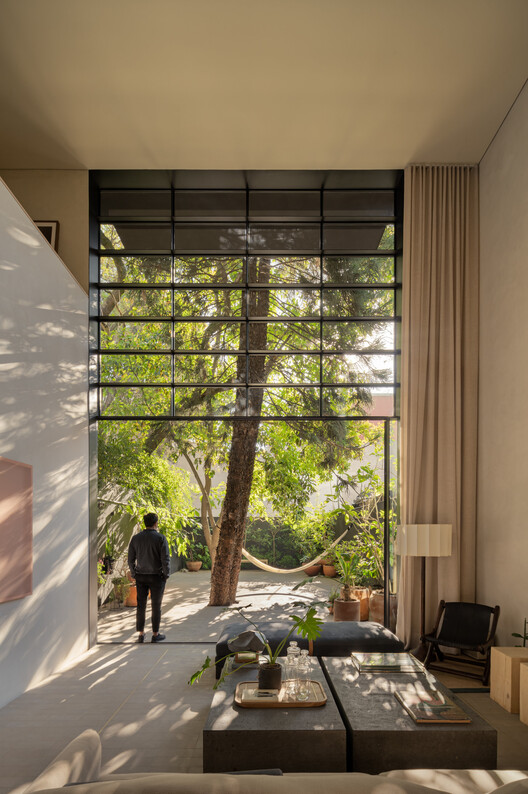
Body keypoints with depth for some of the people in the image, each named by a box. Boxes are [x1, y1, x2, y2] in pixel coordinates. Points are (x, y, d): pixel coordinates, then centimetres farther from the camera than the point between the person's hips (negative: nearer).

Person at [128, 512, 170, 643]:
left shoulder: (135, 538, -2)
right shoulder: (160, 538, -13)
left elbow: (131, 559, 2)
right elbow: (165, 559, -15)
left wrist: (134, 575, 13)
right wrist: (166, 575, -2)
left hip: (141, 577, 3)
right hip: (156, 577, -3)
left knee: (141, 605, 11)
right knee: (156, 605, 7)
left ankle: (141, 634, 16)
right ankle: (155, 634, 14)